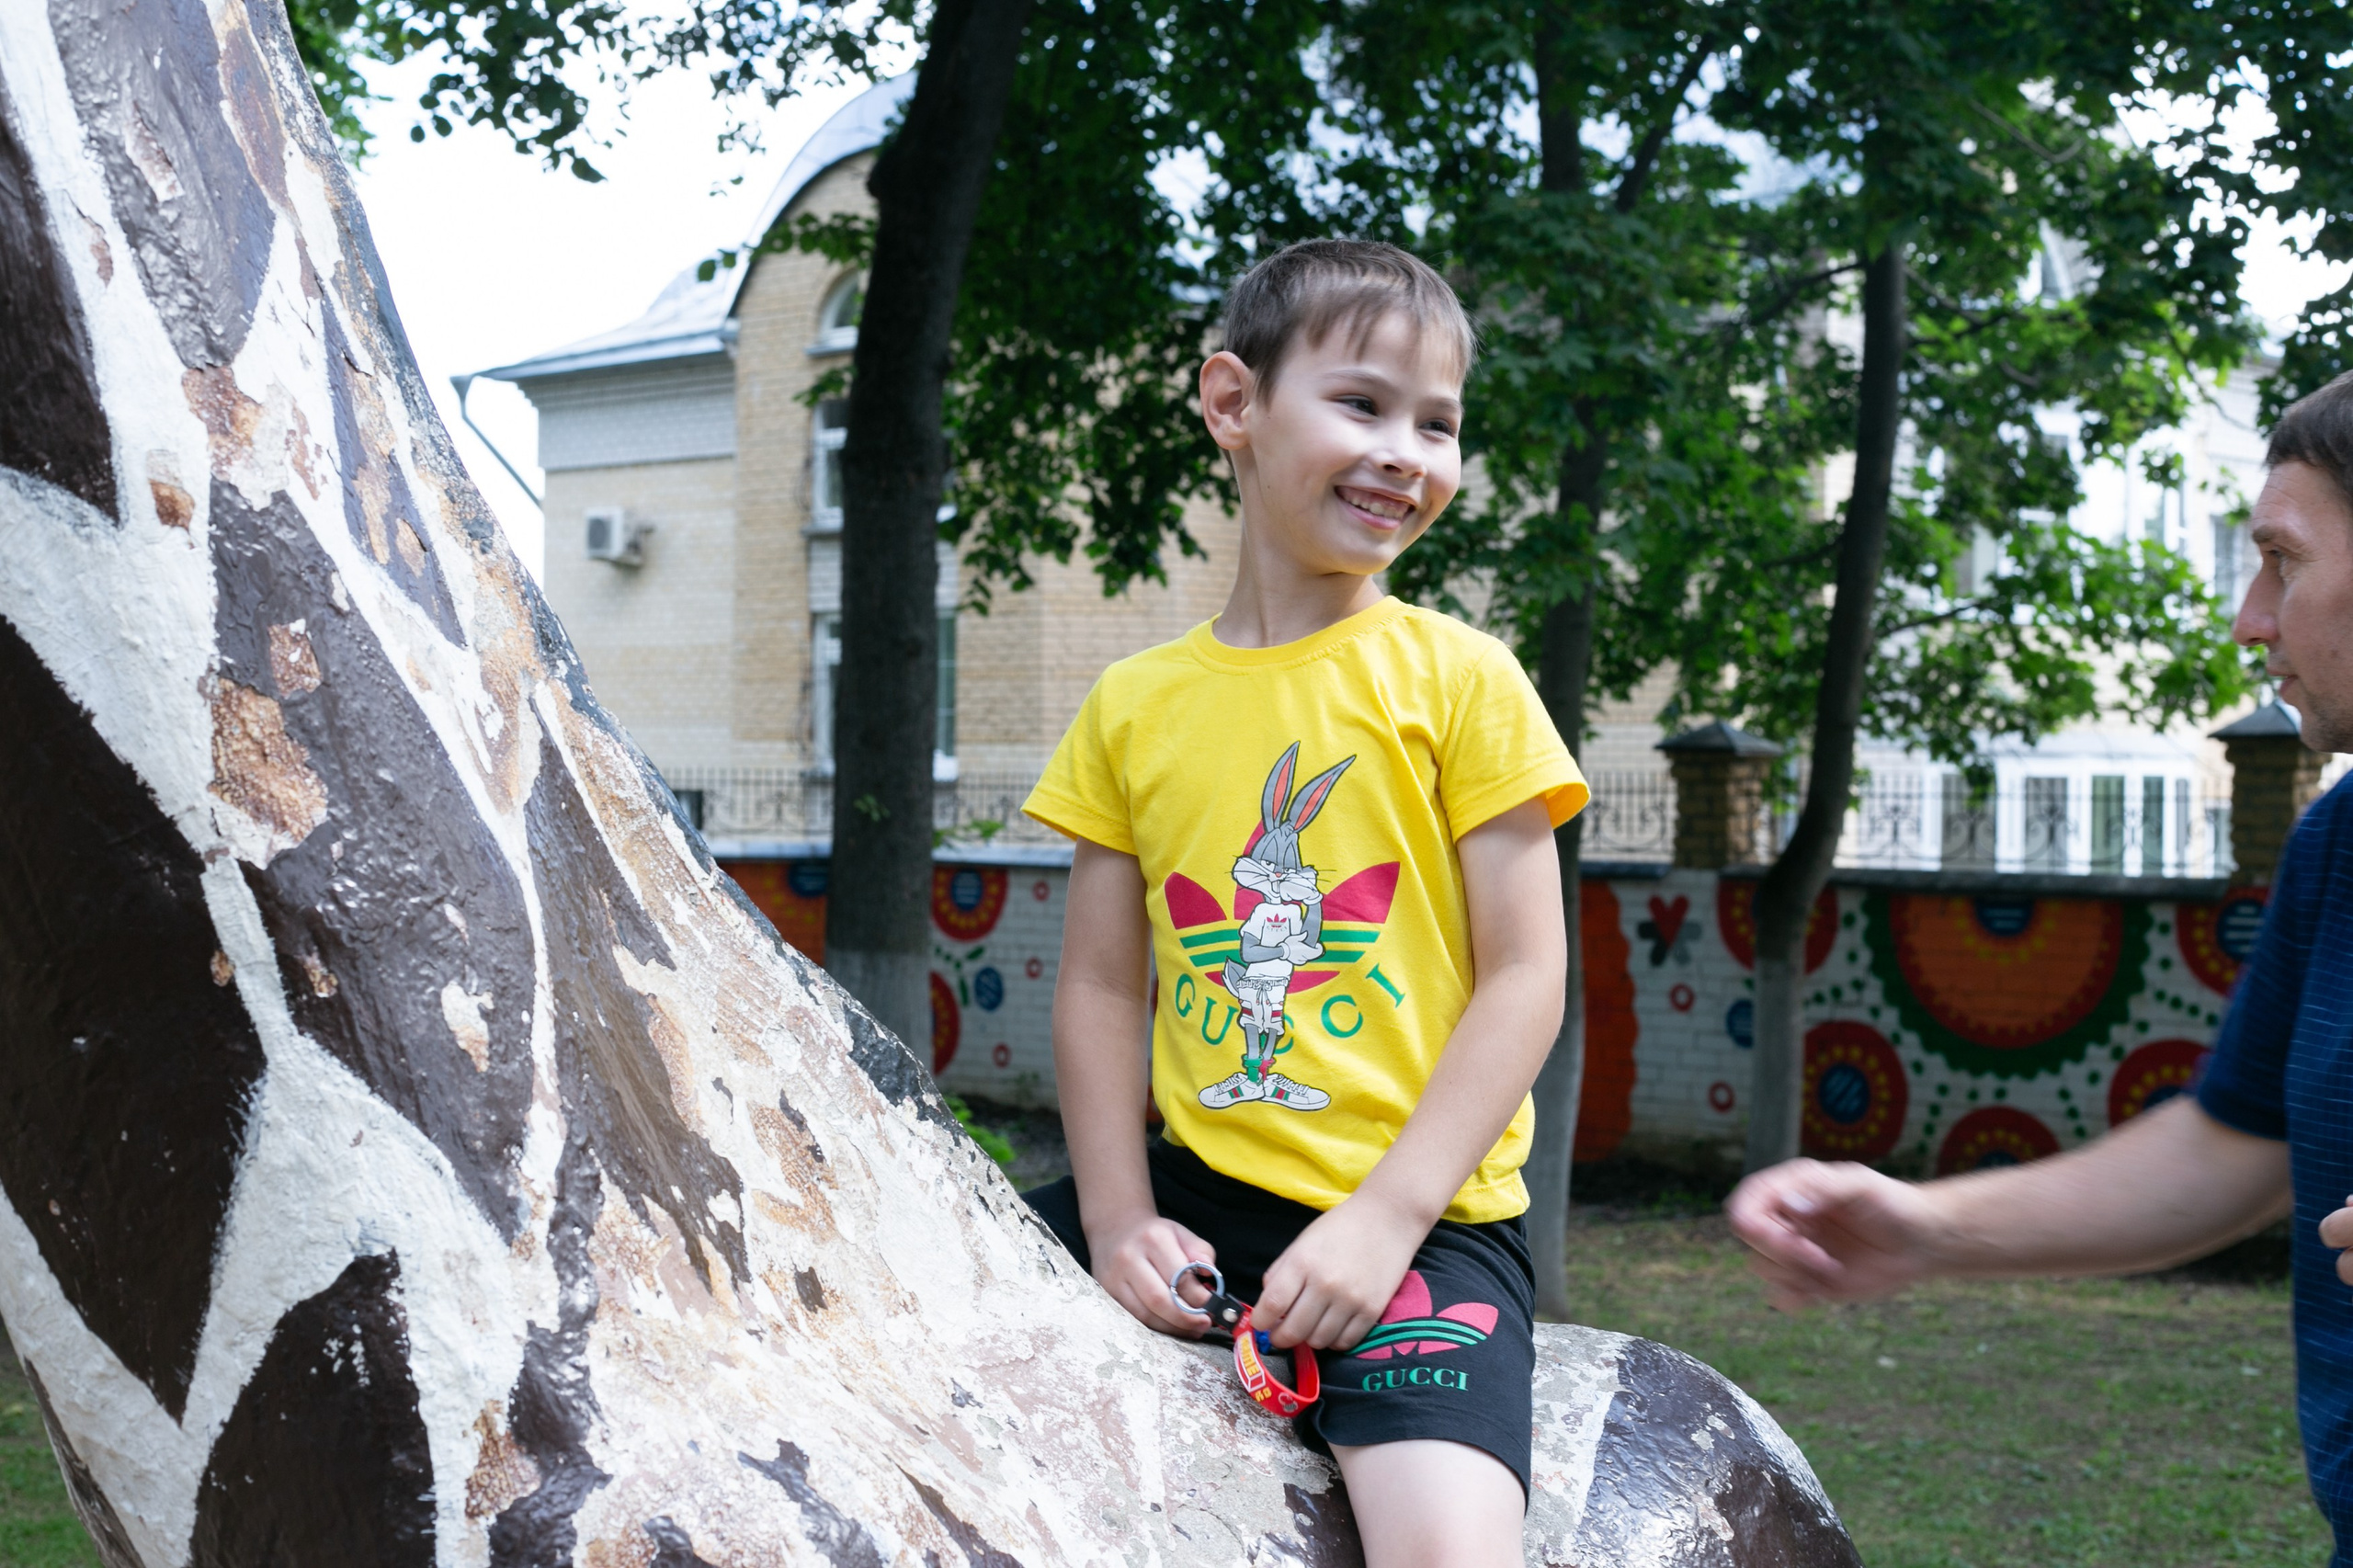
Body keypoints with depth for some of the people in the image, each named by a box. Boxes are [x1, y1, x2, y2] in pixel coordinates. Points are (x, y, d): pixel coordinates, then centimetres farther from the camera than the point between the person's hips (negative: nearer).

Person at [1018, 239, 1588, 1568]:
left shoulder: (1458, 679, -1)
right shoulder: (1135, 706, 8)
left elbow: (1526, 978, -5)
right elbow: (1102, 987, 8)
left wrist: (1385, 1219, -13)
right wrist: (1120, 1221, -5)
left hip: (1422, 1214, -4)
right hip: (1196, 1191, 4)